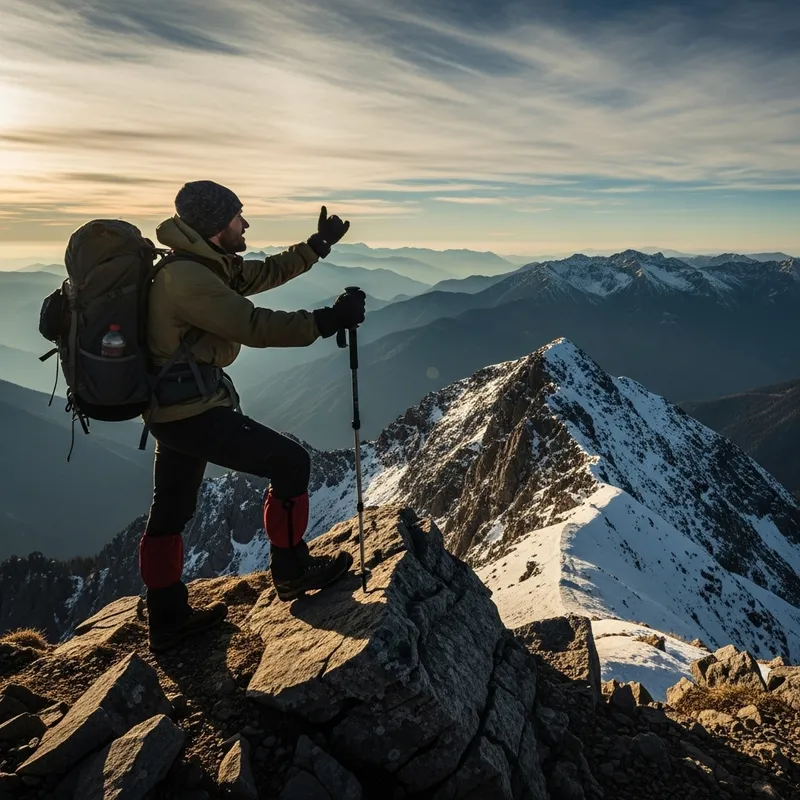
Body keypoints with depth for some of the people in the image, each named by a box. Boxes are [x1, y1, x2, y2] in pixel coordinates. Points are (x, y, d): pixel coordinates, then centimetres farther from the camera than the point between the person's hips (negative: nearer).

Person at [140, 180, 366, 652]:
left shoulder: (203, 265, 10)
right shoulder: (188, 279, -21)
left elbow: (266, 273, 18)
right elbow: (256, 326, -25)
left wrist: (319, 245, 17)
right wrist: (327, 321, -23)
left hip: (173, 408, 11)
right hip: (194, 411, -11)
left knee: (171, 513, 16)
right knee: (291, 464, -2)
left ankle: (168, 620, 30)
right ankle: (292, 572, 14)